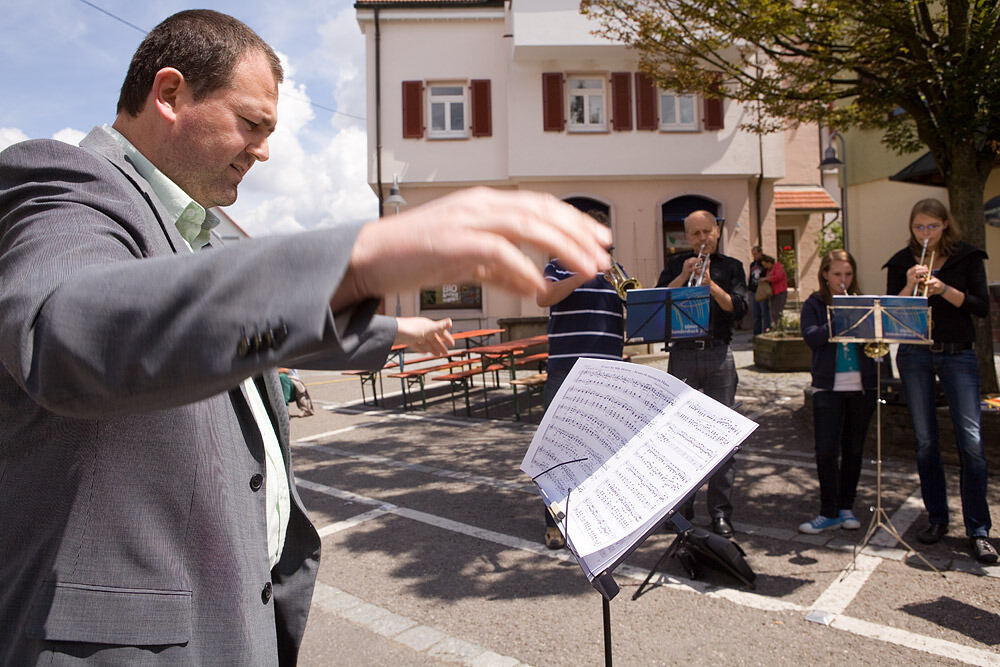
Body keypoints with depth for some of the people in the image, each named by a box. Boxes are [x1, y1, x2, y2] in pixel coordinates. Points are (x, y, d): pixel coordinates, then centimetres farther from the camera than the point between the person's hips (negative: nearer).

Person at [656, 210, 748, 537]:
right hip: (682, 354, 0)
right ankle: (680, 506, 17)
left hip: (718, 354, 0)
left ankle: (721, 512, 10)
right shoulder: (677, 265, 12)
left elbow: (739, 309, -3)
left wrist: (710, 284, -15)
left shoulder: (731, 267, 10)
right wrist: (684, 277, -11)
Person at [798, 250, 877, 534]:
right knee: (826, 450, -4)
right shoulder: (814, 304, 3)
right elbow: (811, 337, -12)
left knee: (853, 449, 10)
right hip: (828, 386, -2)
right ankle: (829, 512, 8)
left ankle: (846, 507, 24)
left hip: (861, 385, 2)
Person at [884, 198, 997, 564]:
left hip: (958, 355, -1)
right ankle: (937, 518, 20)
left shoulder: (967, 258, 4)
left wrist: (944, 289, -18)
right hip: (914, 357, 1)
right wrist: (910, 285, -16)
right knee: (925, 442, 6)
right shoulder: (901, 263, 6)